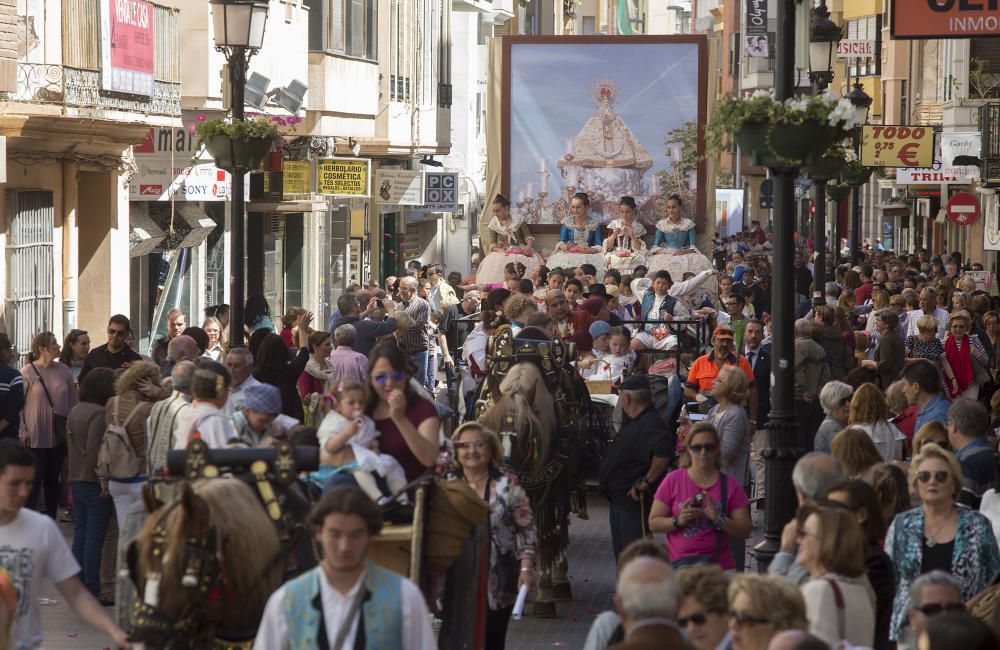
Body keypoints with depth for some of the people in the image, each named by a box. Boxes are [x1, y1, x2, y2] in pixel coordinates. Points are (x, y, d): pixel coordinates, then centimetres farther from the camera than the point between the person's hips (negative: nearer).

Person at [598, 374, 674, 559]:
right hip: (620, 500, 11)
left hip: (635, 502, -11)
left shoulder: (650, 424, -22)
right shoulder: (634, 421, 12)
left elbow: (664, 454, -37)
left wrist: (646, 482, -28)